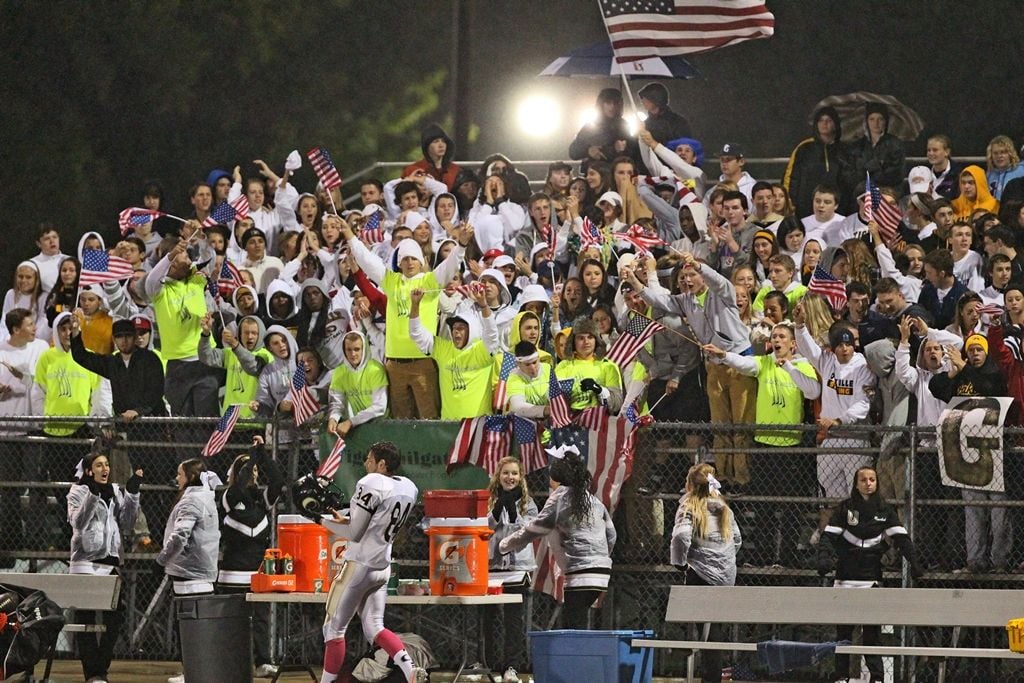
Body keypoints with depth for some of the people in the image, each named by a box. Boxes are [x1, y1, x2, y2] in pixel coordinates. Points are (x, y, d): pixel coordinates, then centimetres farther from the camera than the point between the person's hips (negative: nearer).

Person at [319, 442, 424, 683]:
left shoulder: (371, 484, -17)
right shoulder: (409, 489, 7)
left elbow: (355, 533, -15)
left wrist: (325, 520, -2)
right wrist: (345, 520, 13)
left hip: (359, 564, -8)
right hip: (383, 566, 8)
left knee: (334, 627, 3)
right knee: (374, 628, 11)